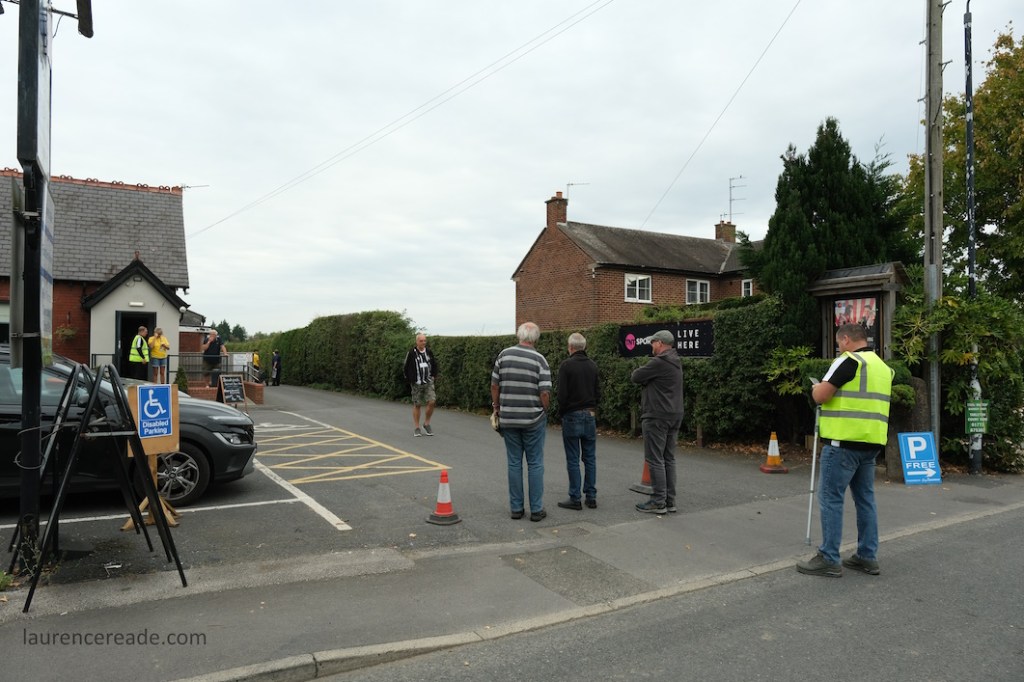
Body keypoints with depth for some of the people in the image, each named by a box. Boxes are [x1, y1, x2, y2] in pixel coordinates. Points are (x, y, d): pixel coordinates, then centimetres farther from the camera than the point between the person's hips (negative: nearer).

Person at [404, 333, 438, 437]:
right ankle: (416, 428, 13)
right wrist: (409, 379, 0)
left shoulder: (429, 352, 3)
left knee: (431, 402, -10)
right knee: (417, 405, 3)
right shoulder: (411, 353, -7)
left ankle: (426, 423, 9)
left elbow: (434, 364, 17)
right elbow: (407, 367, 1)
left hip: (428, 382, 3)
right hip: (416, 383, -2)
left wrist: (433, 376, 9)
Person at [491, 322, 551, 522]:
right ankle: (536, 509, 9)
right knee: (535, 463, 6)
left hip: (508, 418, 3)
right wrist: (543, 412, 6)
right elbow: (545, 393, -12)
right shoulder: (540, 360, -8)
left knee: (514, 463, 10)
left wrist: (496, 407, 16)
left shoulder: (504, 355, -1)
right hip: (533, 418, -2)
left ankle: (516, 508, 15)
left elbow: (494, 385, 2)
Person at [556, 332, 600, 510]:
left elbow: (562, 394, -13)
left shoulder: (566, 365, -11)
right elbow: (598, 392, 10)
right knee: (590, 458, 10)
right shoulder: (593, 365, 6)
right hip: (590, 415, 5)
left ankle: (575, 499, 4)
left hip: (572, 416, -5)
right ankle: (591, 497, 13)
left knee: (573, 459, 0)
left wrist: (561, 413, 1)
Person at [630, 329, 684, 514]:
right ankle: (670, 501, 16)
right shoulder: (675, 363, 16)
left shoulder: (659, 362, -16)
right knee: (669, 459, 12)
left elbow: (635, 377, -10)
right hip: (674, 416, 10)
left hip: (657, 417, -9)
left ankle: (658, 502, -1)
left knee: (655, 459, -4)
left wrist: (637, 371, 10)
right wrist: (642, 374, 3)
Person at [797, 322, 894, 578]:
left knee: (830, 498, -3)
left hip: (845, 442, -9)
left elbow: (820, 395, -16)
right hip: (871, 442, 9)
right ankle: (868, 557, 20)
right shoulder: (883, 366, 17)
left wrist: (816, 386, 5)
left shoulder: (849, 360, -12)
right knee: (865, 499, 14)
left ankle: (829, 559, 1)